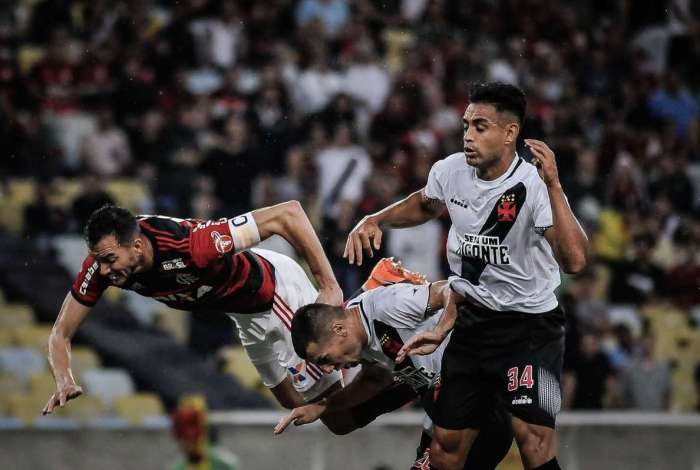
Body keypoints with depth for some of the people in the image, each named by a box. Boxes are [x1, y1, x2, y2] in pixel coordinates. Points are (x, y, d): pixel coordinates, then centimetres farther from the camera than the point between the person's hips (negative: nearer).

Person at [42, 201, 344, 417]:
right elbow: (61, 334, -13)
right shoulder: (101, 264, -25)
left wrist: (329, 287, -39)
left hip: (277, 288, -7)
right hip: (247, 316, 7)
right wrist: (64, 382, -35)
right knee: (295, 405, 22)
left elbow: (288, 214, -41)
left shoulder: (188, 245, -43)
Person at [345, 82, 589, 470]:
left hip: (529, 325, -6)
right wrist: (374, 220, 6)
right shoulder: (450, 172, -3)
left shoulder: (533, 186, -21)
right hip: (472, 321, 6)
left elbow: (574, 260, -35)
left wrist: (553, 185, -40)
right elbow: (423, 206, 23)